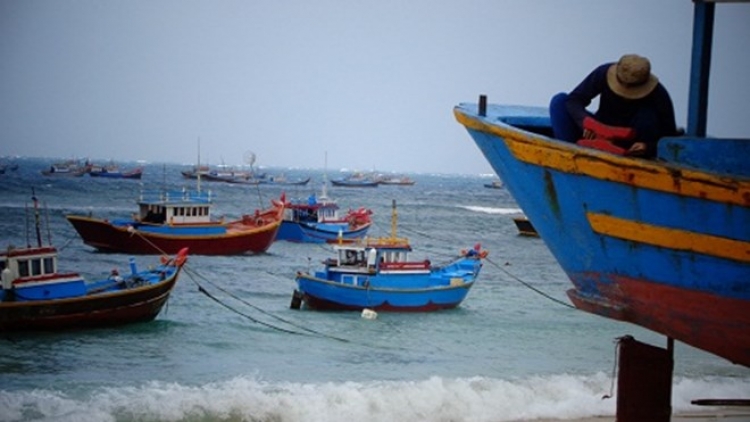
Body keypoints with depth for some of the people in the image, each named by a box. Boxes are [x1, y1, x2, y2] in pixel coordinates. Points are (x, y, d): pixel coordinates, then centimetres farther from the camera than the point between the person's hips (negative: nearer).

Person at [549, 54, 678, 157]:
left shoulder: (659, 95, -24)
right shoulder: (605, 73, -20)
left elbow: (669, 138, -20)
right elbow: (573, 99, -23)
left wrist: (648, 147, -41)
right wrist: (586, 122, -43)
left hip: (630, 146, -2)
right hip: (600, 133, 2)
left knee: (647, 116, -33)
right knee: (560, 100, -19)